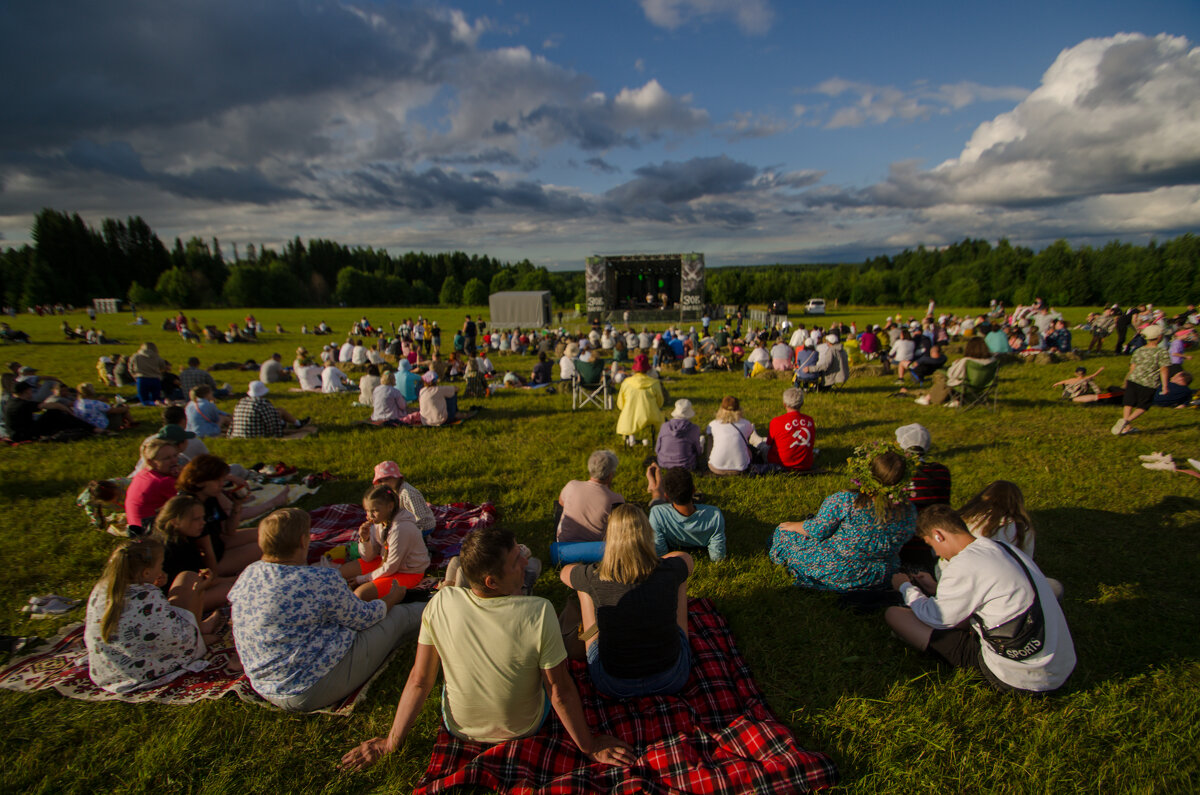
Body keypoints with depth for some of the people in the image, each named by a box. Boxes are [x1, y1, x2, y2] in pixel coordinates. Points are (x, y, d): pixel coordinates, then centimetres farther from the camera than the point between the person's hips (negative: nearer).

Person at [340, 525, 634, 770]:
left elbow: (419, 680, -16)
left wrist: (392, 741, 0)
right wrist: (589, 746, -8)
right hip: (525, 728, -2)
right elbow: (560, 692, -24)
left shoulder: (440, 604, -26)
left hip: (460, 729, 3)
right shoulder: (539, 613, -35)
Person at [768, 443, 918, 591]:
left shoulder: (845, 501, -30)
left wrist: (794, 526, 5)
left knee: (784, 533, 14)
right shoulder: (909, 512, -16)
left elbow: (817, 530, -18)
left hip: (831, 572, -5)